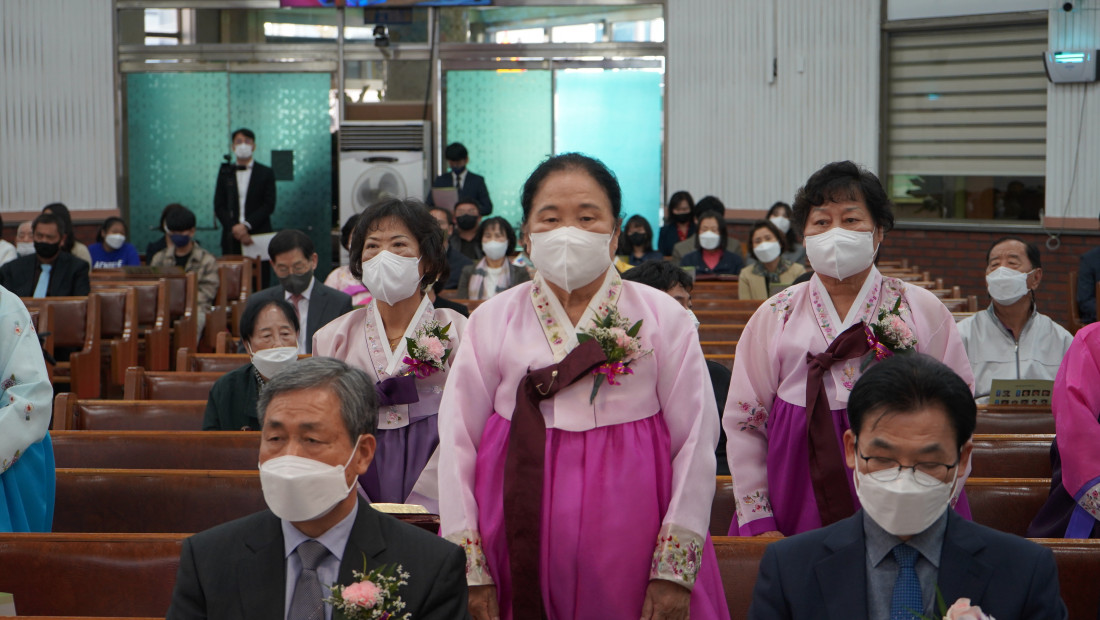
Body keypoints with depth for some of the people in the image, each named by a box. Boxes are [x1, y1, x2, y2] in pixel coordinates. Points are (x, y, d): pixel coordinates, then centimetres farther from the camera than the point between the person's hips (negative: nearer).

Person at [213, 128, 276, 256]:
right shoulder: (225, 172, 11)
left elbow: (269, 205, -1)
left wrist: (246, 225, -12)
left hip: (259, 235, -1)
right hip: (231, 238, 1)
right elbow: (219, 207, 6)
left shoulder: (266, 173, 6)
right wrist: (235, 228, -8)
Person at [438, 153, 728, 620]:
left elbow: (697, 441, -1)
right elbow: (457, 443, 3)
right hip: (523, 543, 1)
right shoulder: (492, 320, 6)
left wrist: (674, 572, -8)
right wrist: (470, 573, -3)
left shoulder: (663, 317, 4)